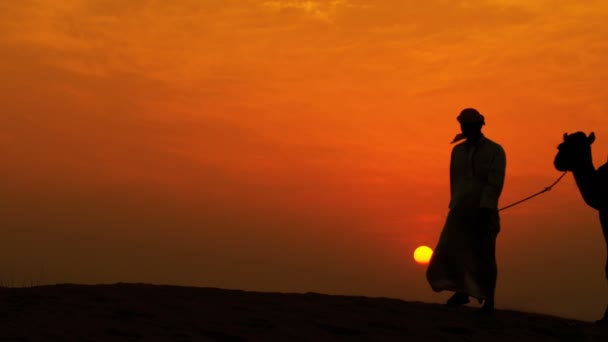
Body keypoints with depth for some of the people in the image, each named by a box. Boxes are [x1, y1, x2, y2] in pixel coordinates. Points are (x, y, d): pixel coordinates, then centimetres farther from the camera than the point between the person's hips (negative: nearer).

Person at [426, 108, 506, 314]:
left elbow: (495, 182, -13)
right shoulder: (457, 150, 12)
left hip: (484, 211, -4)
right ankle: (462, 291, 8)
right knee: (449, 249, -7)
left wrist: (485, 208, -23)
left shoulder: (495, 151, -2)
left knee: (485, 256, 0)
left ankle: (489, 300, 11)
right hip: (460, 211, 4)